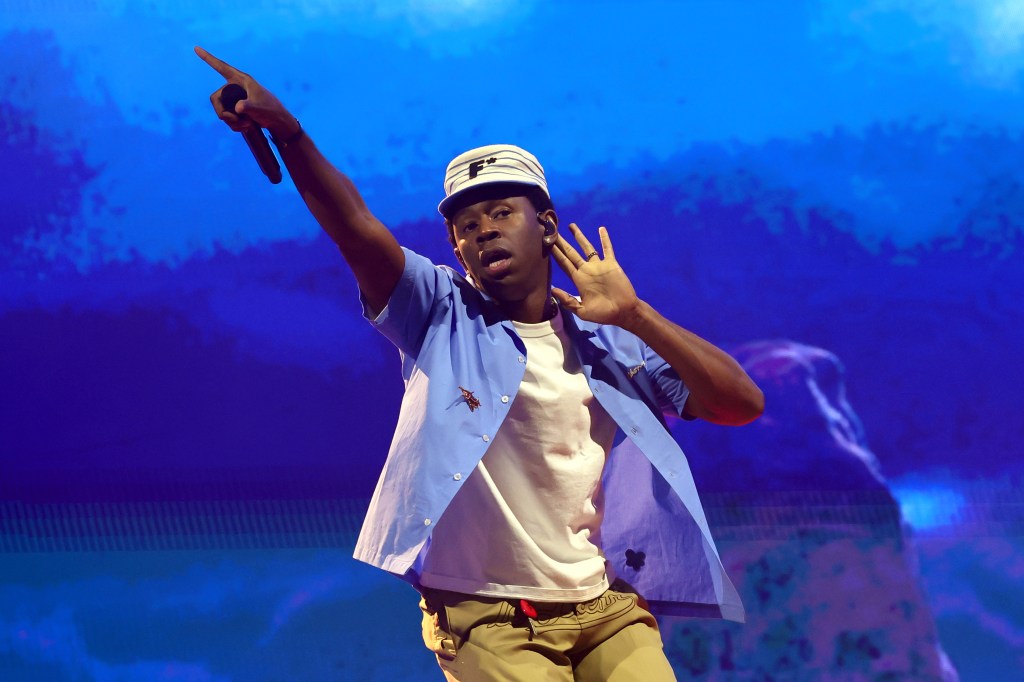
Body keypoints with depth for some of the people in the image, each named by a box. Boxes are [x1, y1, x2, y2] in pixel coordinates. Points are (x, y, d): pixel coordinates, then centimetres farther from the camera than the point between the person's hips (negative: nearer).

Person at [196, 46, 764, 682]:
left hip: (610, 610, 2)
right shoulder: (441, 316, 3)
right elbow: (357, 226, -13)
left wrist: (633, 314, -5)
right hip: (488, 620, -2)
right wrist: (285, 129, -29)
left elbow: (743, 403, 0)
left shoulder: (611, 346, 9)